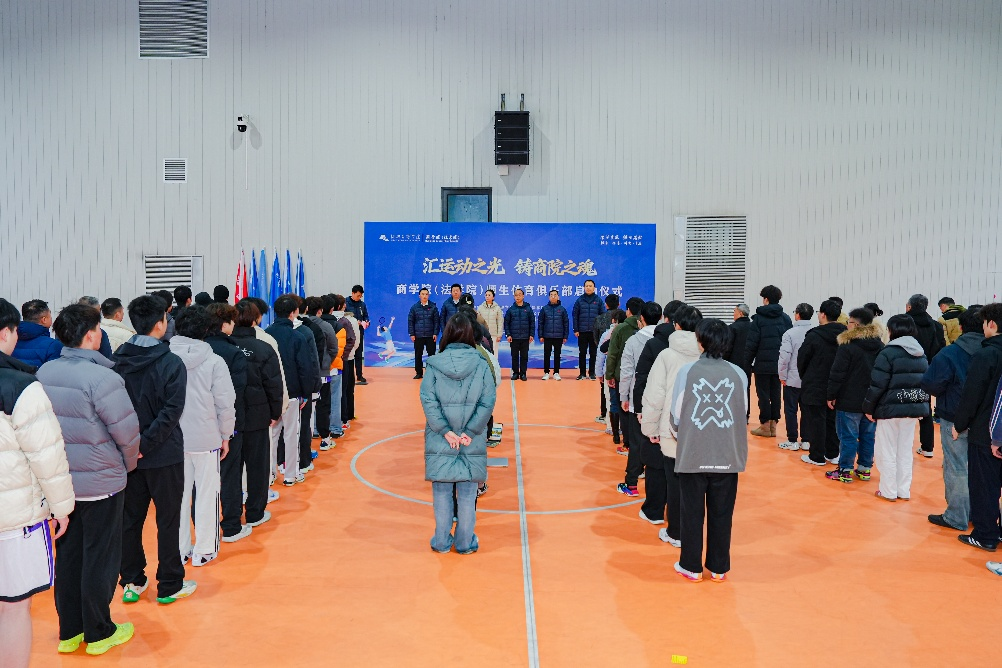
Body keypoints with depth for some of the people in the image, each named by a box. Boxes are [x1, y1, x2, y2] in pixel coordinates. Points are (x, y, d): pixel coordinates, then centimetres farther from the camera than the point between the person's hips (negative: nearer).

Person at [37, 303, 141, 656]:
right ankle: (99, 633, 22)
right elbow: (127, 432, -18)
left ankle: (69, 632, 30)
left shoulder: (44, 373, -1)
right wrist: (129, 463, 1)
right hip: (100, 484, -6)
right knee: (100, 558, 8)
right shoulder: (102, 378, -22)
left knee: (68, 556, 17)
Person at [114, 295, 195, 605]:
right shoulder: (171, 363, -14)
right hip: (164, 454, -4)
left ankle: (131, 582, 26)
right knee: (168, 520, 8)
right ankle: (170, 586, 18)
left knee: (130, 519, 15)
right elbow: (171, 411, -20)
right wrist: (146, 444, -15)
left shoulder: (118, 361, -1)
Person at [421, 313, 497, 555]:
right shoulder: (481, 365, -5)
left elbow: (428, 400, -11)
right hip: (472, 442, 0)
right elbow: (488, 402, -10)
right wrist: (471, 432, -10)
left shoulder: (434, 364, -5)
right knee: (467, 492, 11)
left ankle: (442, 541, 22)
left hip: (440, 441, 0)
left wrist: (445, 431, -9)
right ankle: (465, 542, 20)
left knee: (441, 490, 12)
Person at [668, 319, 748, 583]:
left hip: (693, 455, -1)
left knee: (693, 512, 11)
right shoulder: (738, 374, -3)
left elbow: (676, 414, -2)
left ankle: (691, 566, 21)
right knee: (721, 513, 13)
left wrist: (679, 436, 18)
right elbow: (742, 414, 4)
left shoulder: (687, 371, -8)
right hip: (727, 456, 2)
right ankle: (718, 568, 24)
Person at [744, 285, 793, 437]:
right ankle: (773, 424, 14)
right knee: (775, 393, 10)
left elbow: (751, 343, -9)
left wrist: (747, 362, -3)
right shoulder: (785, 318, 7)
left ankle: (765, 426, 5)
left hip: (763, 363, -4)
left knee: (763, 394, 2)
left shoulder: (758, 318, -7)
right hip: (780, 363, 5)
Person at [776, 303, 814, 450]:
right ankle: (806, 441, 16)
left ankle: (792, 441, 9)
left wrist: (782, 376, -4)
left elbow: (785, 356, -15)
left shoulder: (790, 333, -13)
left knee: (790, 410, 6)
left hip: (793, 379, -4)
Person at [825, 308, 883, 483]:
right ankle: (865, 468, 21)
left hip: (849, 402, -6)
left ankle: (845, 471, 5)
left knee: (848, 436, 0)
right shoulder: (880, 347, 7)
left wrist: (831, 395, -5)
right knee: (868, 435, 13)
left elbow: (837, 374, -15)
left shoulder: (847, 347, -15)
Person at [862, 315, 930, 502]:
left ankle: (888, 491, 9)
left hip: (891, 408, -6)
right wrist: (922, 405, 18)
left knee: (887, 451, 4)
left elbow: (877, 384, -15)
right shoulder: (921, 355, 9)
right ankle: (904, 491, 18)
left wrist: (869, 407, -6)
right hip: (914, 408, 6)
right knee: (905, 451, 13)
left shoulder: (888, 353, -13)